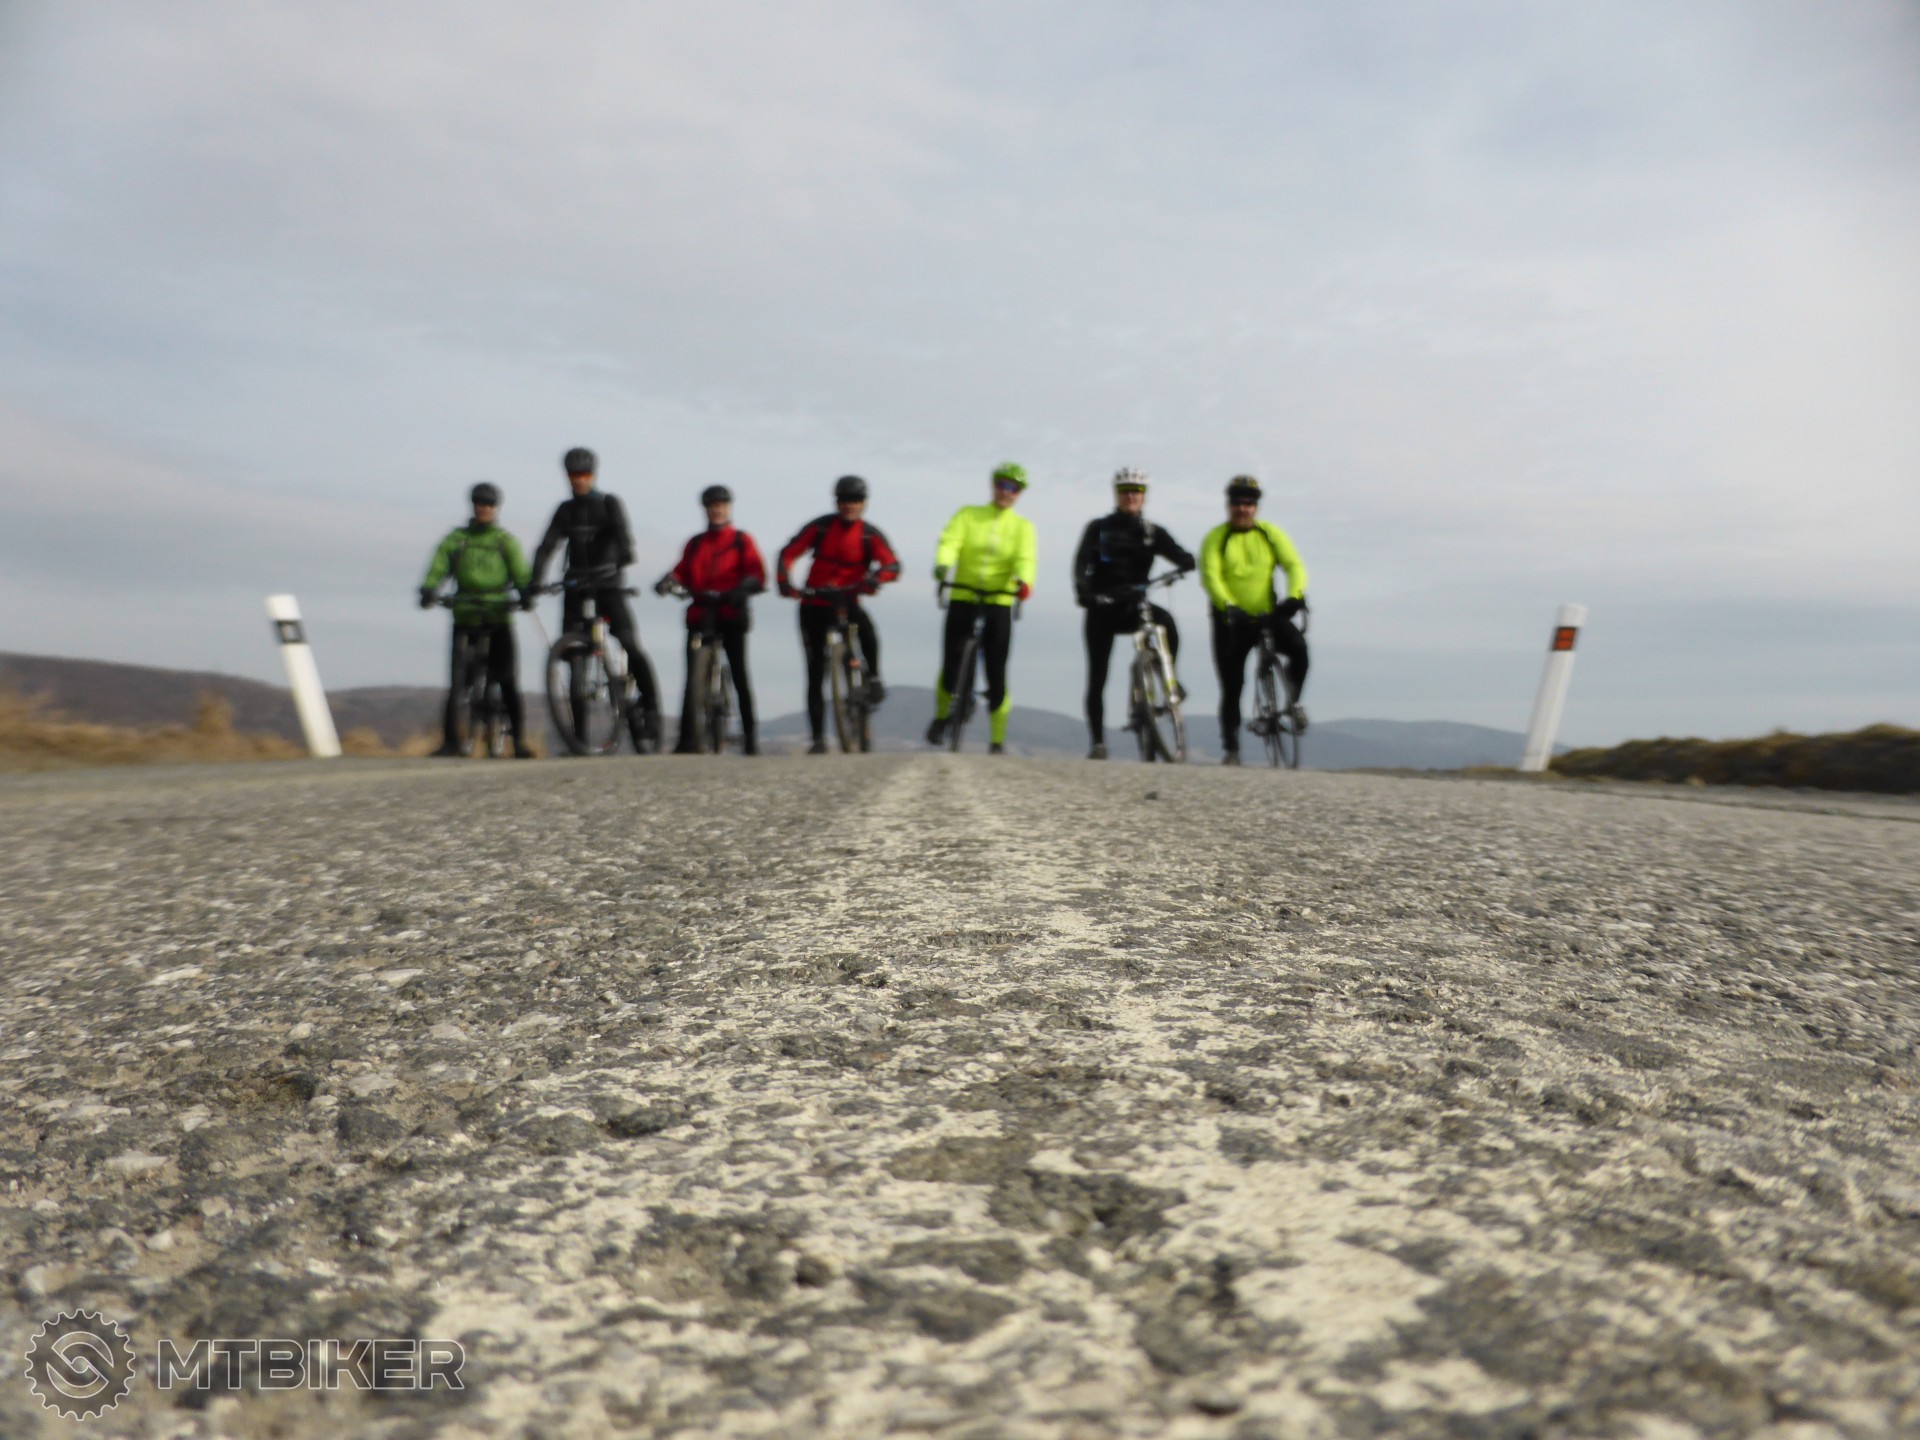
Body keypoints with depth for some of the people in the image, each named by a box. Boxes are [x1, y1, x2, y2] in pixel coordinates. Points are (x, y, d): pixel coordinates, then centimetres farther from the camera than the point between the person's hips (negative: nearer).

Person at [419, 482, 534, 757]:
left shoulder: (506, 541, 11)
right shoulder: (456, 539, 13)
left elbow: (521, 572, -3)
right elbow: (438, 566, -1)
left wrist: (527, 592, -25)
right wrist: (428, 590, -22)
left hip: (498, 616, -1)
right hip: (465, 618, 1)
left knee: (509, 681, -6)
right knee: (456, 680, -5)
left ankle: (519, 742, 0)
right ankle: (450, 740, 4)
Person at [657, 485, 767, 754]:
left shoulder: (742, 541, 8)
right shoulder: (695, 544, 19)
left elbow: (757, 574, -4)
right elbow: (682, 572, 10)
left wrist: (742, 588, -24)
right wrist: (668, 581, -12)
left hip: (731, 614, -2)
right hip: (700, 615, 3)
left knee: (740, 675, -2)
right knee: (692, 678, -5)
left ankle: (750, 735, 7)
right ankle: (686, 740, -5)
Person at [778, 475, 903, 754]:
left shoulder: (870, 534, -4)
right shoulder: (820, 527, -3)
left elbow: (893, 565, -18)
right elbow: (788, 553, -9)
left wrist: (875, 578, -40)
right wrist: (784, 582, -28)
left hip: (847, 602, -1)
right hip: (814, 605, 1)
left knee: (866, 627, -37)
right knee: (815, 674, 0)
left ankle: (874, 678, -12)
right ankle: (818, 738, 9)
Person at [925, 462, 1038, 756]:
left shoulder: (1022, 526, 9)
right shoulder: (968, 514, 9)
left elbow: (1026, 558, -9)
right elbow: (950, 540, -9)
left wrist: (1023, 581, -32)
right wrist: (942, 564, -32)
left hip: (999, 602, 0)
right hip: (962, 598, 0)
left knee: (996, 670, -4)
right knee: (951, 660, -7)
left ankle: (997, 740, 5)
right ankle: (941, 716, 22)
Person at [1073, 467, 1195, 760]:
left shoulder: (1152, 532, 7)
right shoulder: (1099, 528, 5)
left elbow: (1184, 558, -6)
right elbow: (1081, 562, -10)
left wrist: (1184, 565, -31)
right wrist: (1082, 589, -30)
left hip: (1133, 607, 0)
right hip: (1102, 609, 0)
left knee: (1166, 622, -33)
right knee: (1097, 678, -2)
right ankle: (1098, 742, 6)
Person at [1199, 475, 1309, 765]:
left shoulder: (1271, 534, 6)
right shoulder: (1216, 538, -1)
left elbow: (1294, 565, -4)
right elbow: (1210, 576, -15)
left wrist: (1294, 596, -24)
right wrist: (1228, 606, -31)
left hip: (1268, 615, 1)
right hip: (1231, 621, -1)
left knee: (1299, 647, -26)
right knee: (1231, 687, 0)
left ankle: (1293, 701, 0)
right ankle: (1230, 747, 12)